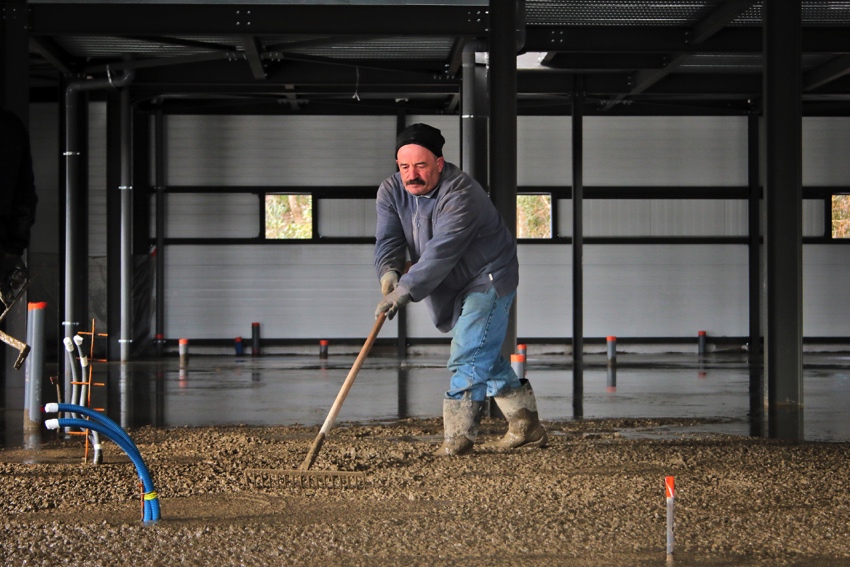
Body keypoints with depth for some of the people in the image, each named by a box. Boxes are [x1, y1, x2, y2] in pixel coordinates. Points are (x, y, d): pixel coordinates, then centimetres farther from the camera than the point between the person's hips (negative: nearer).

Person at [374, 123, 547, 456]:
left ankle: (458, 435, -11)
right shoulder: (391, 192, -6)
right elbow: (388, 239, -15)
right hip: (453, 288, 8)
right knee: (483, 355, 14)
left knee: (468, 356, -16)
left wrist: (405, 291, -43)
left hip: (489, 278, -8)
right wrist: (388, 272, -36)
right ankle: (526, 425, 25)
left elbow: (441, 252, -37)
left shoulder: (460, 194, -29)